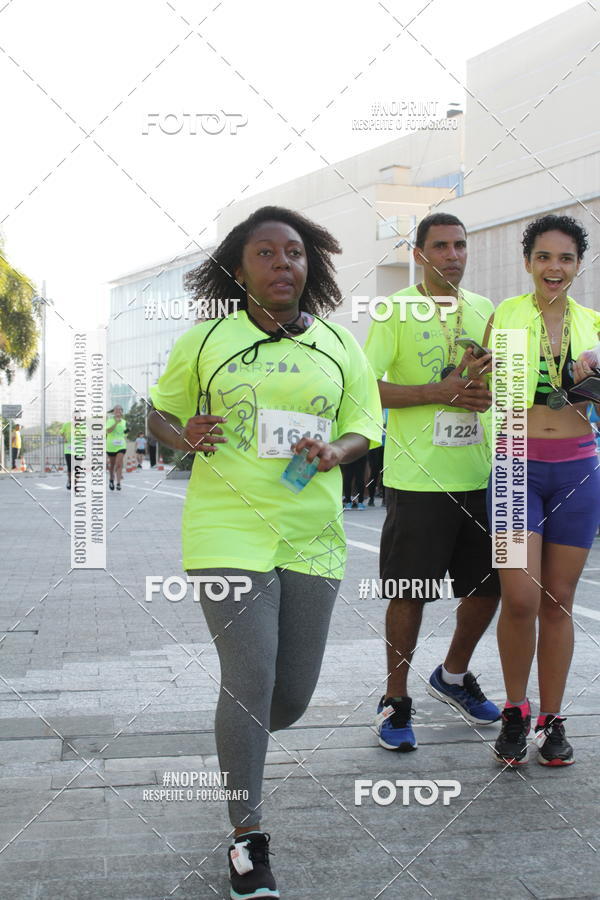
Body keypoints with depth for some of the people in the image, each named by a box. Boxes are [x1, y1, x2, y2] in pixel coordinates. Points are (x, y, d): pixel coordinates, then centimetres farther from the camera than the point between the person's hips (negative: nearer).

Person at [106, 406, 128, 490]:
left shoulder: (123, 422, 8)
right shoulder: (110, 420, -4)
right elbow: (108, 431, -21)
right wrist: (116, 422, -27)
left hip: (121, 446, 1)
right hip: (111, 446, -1)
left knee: (119, 464, -13)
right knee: (112, 464, 12)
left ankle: (118, 483, -15)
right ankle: (111, 479, 36)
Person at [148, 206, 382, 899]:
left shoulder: (339, 346, 7)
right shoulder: (204, 341, 2)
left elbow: (362, 427, 11)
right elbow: (160, 414, 11)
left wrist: (336, 452, -12)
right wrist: (184, 437, -12)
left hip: (312, 536, 3)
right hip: (227, 530, -3)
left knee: (292, 697, 9)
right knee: (250, 680, -9)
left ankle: (240, 740, 46)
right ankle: (248, 839, 10)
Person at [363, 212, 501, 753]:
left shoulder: (486, 311, 12)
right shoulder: (396, 311, -4)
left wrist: (491, 392, -4)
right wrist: (440, 392, -19)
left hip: (479, 475, 6)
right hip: (418, 479, -5)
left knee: (489, 585, 12)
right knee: (409, 593, 0)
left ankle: (453, 676, 36)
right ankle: (396, 700, 18)